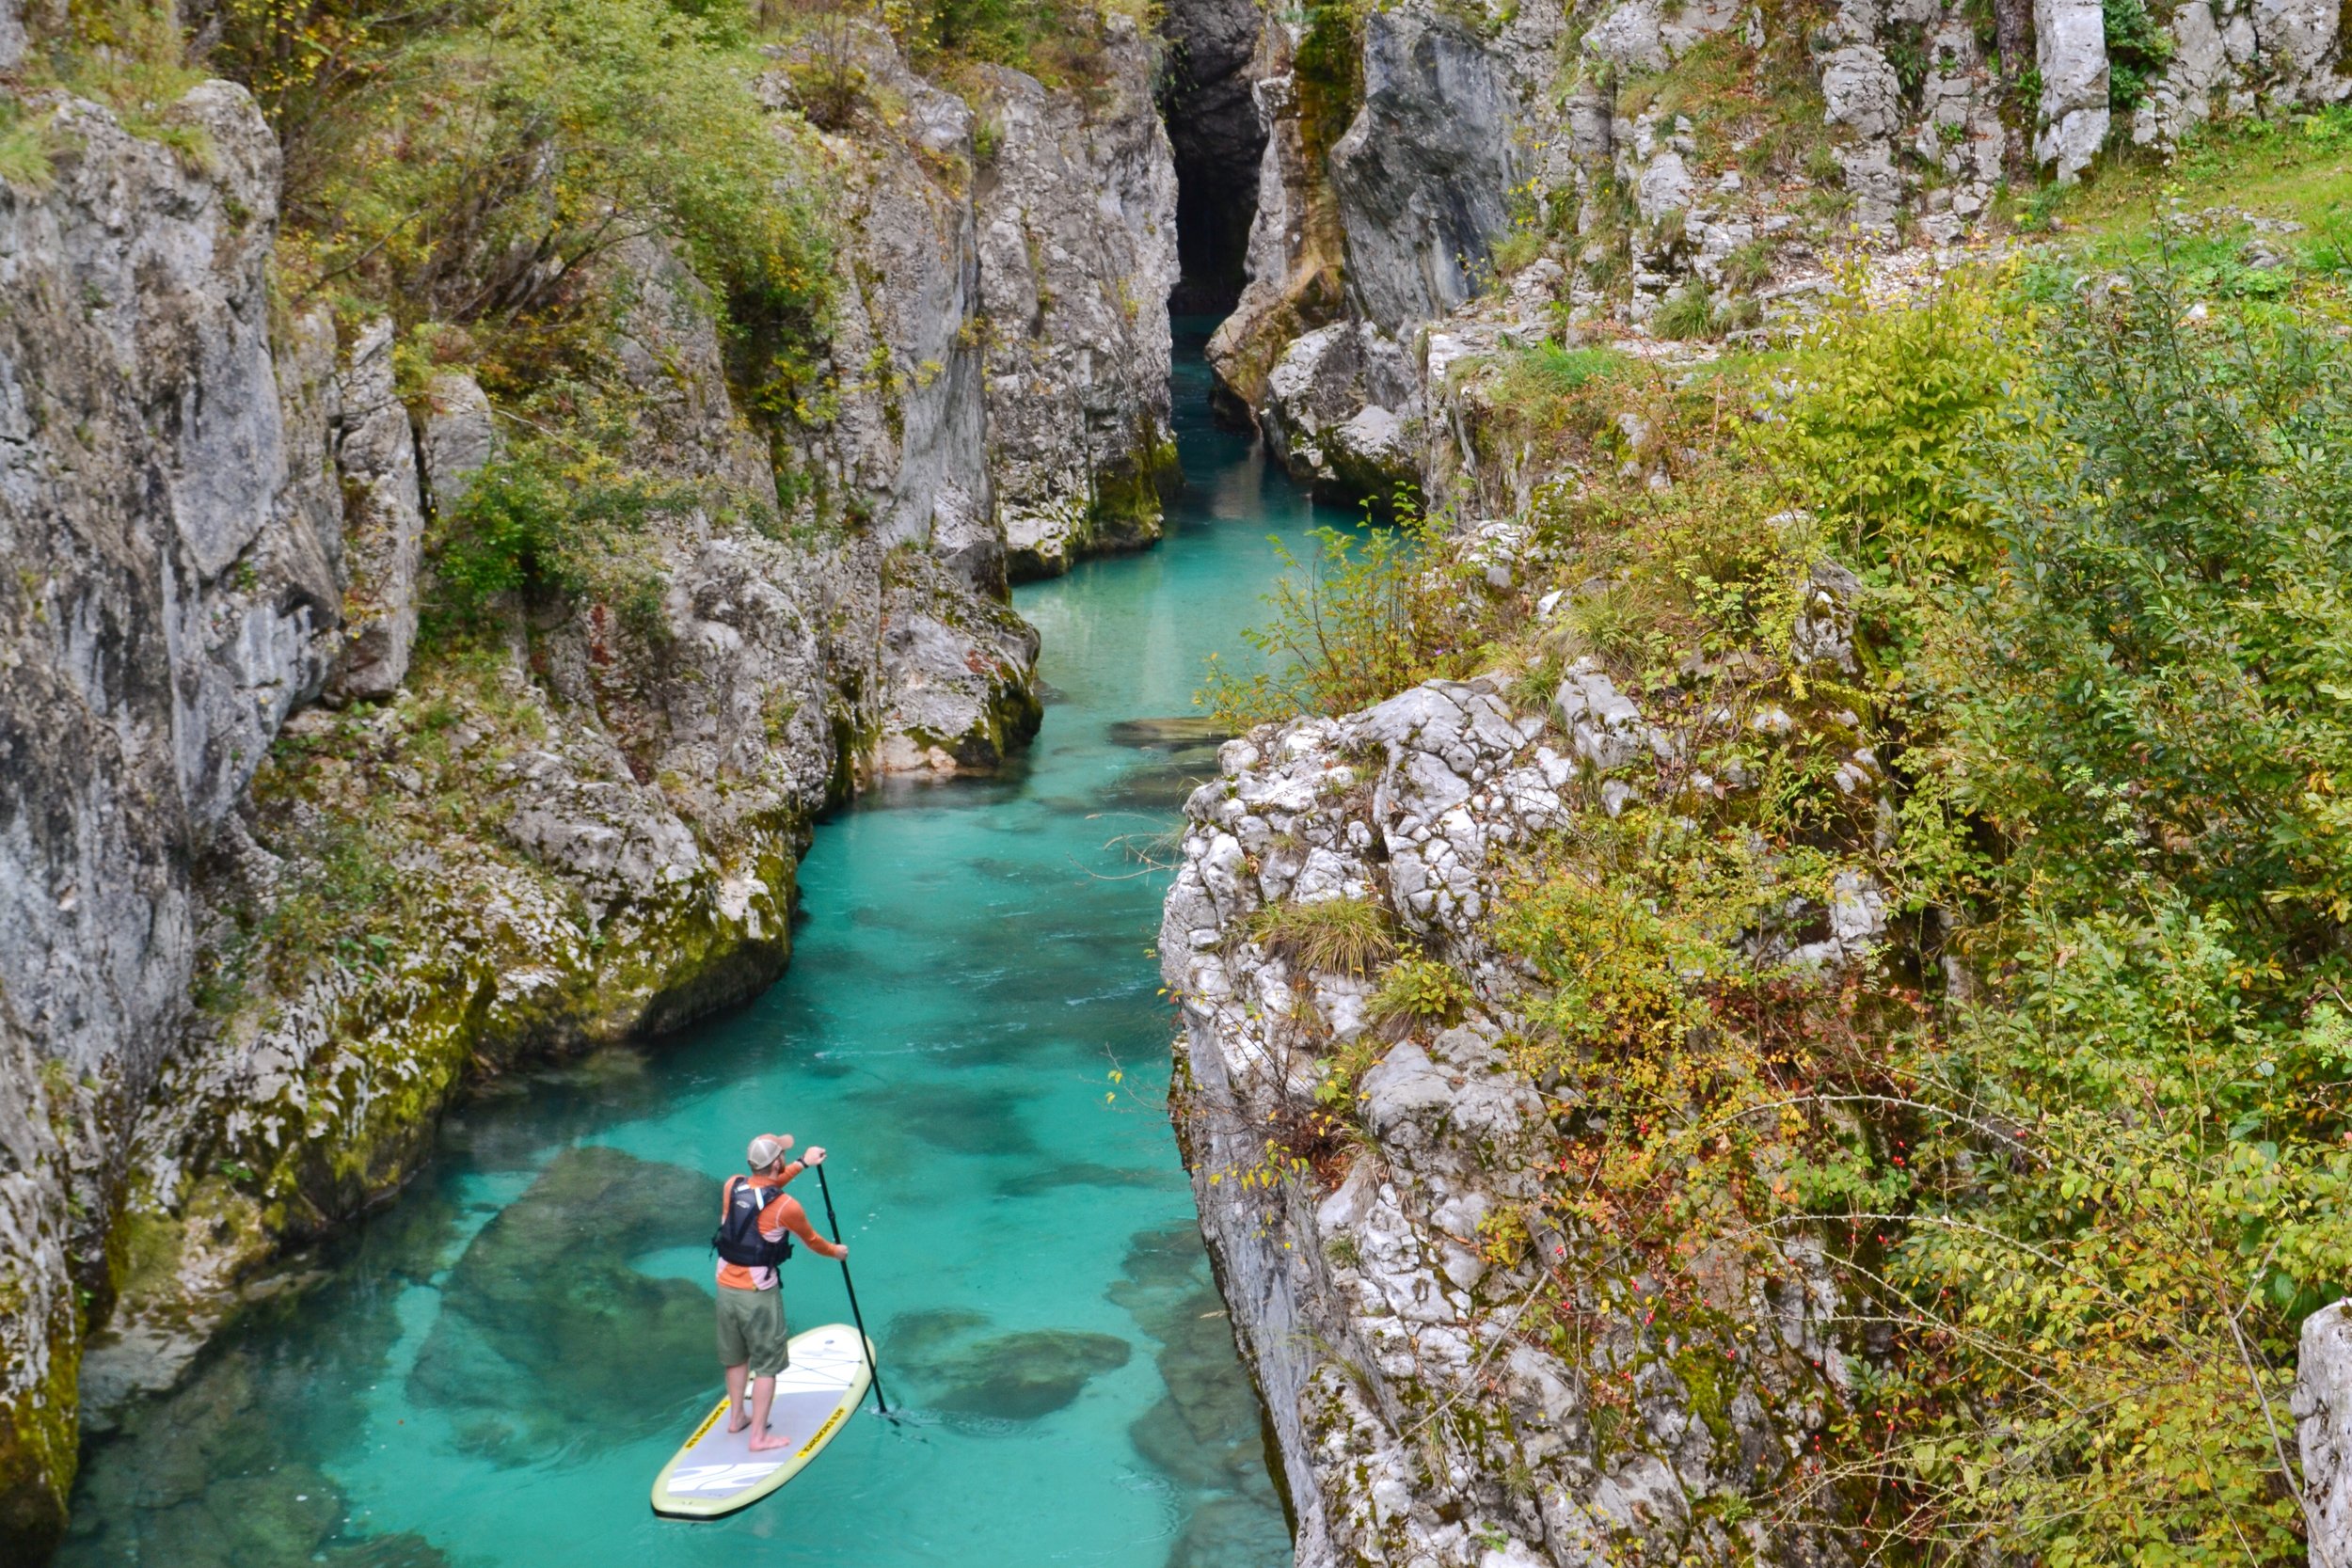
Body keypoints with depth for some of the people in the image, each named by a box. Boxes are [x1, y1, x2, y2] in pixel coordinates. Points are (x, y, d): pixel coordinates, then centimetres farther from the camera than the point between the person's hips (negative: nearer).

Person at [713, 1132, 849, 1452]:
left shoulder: (732, 1186, -3)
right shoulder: (786, 1207, -18)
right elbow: (811, 1240, 1)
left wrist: (802, 1163, 28)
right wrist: (837, 1251, 22)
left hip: (726, 1285, 6)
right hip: (758, 1293, -6)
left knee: (735, 1356, 23)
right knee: (766, 1363, 6)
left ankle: (736, 1416, 39)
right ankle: (759, 1436, 8)